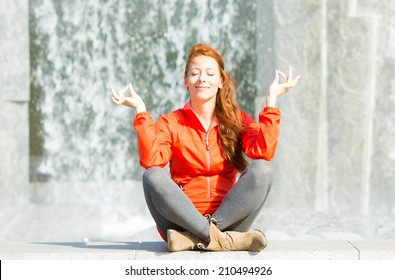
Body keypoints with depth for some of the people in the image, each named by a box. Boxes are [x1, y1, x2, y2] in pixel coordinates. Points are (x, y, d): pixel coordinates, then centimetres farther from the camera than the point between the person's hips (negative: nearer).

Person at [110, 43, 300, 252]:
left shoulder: (237, 119, 9)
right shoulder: (170, 123, 6)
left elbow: (263, 152, -12)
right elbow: (151, 161, -14)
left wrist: (271, 100, -9)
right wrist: (141, 110, -13)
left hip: (227, 217, 1)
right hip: (182, 220, -1)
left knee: (261, 170, -23)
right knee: (153, 176, -27)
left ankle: (195, 239, -29)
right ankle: (222, 240, -34)